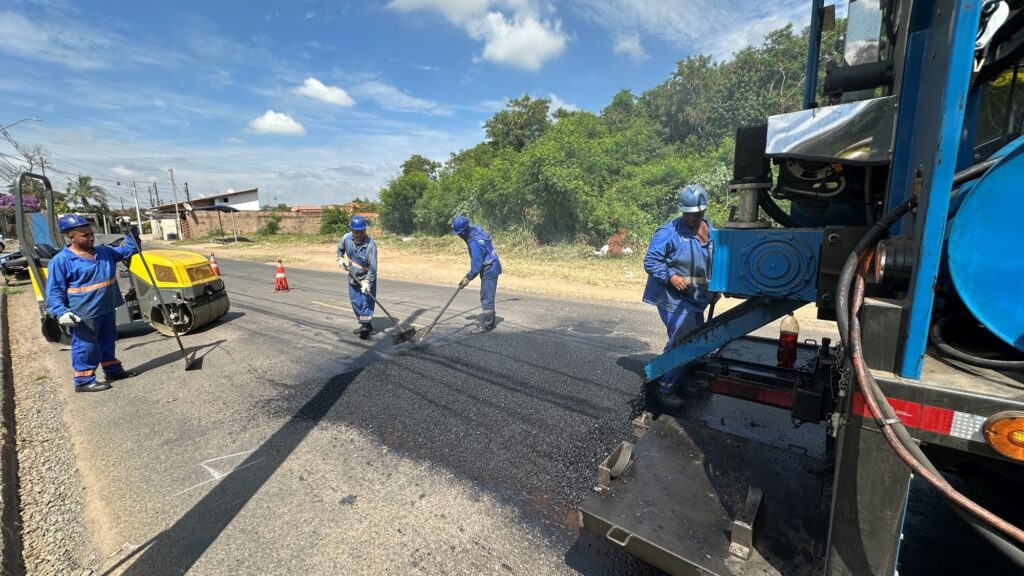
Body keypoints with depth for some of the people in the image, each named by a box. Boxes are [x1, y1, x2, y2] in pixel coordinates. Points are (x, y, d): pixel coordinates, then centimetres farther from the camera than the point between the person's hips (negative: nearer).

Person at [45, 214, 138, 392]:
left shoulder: (105, 252, 5)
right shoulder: (61, 260, -13)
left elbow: (130, 249, 16)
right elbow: (54, 290, -12)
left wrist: (129, 232, 1)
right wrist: (61, 312, -21)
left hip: (106, 309, 6)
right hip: (83, 314, -6)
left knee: (107, 341, 19)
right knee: (86, 346, 2)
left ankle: (112, 369, 33)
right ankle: (84, 380, 14)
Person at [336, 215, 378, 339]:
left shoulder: (370, 244, -26)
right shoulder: (346, 238, -12)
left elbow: (373, 266, -28)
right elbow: (340, 248, 14)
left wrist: (367, 281, -34)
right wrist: (340, 258, 1)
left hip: (367, 277, -6)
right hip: (352, 276, 6)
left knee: (366, 301, -9)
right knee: (355, 302, 13)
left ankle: (366, 325, 0)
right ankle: (364, 323, 27)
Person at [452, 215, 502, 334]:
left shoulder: (474, 243, -29)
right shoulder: (475, 229, 0)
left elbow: (477, 265, -25)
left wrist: (468, 277, -13)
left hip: (489, 270, -10)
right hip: (489, 268, 10)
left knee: (486, 298, -3)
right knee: (486, 297, 18)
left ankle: (486, 325, 5)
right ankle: (488, 321, 28)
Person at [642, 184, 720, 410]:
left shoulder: (711, 231, 9)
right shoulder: (669, 232, -15)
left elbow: (715, 262, 22)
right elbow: (650, 261, -15)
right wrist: (671, 277, -27)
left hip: (697, 299, 8)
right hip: (673, 298, -8)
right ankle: (667, 389, -3)